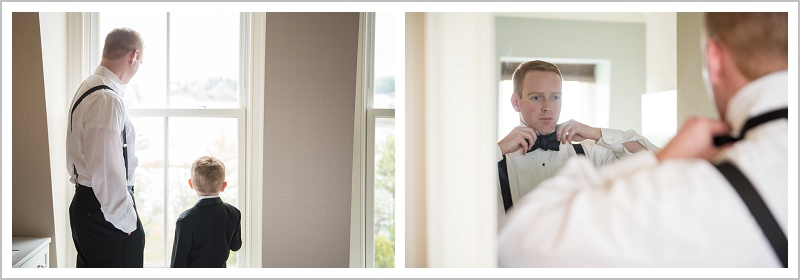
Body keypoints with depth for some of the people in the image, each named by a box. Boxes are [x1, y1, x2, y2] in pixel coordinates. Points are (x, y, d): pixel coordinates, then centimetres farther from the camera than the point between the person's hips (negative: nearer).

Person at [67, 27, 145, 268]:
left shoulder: (87, 88, 11)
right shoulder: (107, 99, -20)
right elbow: (105, 169, -24)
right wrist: (125, 220, -17)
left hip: (84, 203, 10)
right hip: (104, 211, -10)